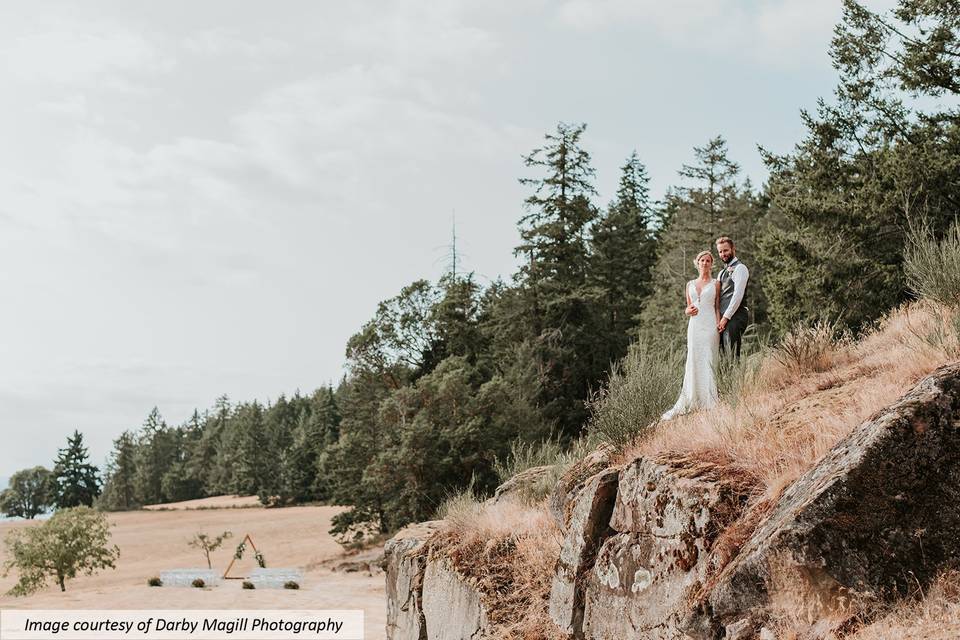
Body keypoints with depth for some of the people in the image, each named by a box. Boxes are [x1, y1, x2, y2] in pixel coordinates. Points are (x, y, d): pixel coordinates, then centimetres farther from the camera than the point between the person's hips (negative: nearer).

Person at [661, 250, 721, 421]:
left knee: (708, 362, -7)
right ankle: (692, 401, -1)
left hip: (710, 325, -3)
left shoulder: (716, 284, 8)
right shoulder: (690, 285, 16)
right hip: (694, 325, 3)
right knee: (693, 362, -2)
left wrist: (719, 327, -8)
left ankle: (708, 401, -4)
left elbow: (717, 308, 4)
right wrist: (689, 311, -5)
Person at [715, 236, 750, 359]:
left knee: (732, 356, -16)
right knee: (726, 355, 5)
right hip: (724, 318, 9)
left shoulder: (740, 268, -4)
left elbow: (738, 295, -13)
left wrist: (726, 318, -16)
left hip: (735, 317, -9)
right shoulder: (722, 273, 24)